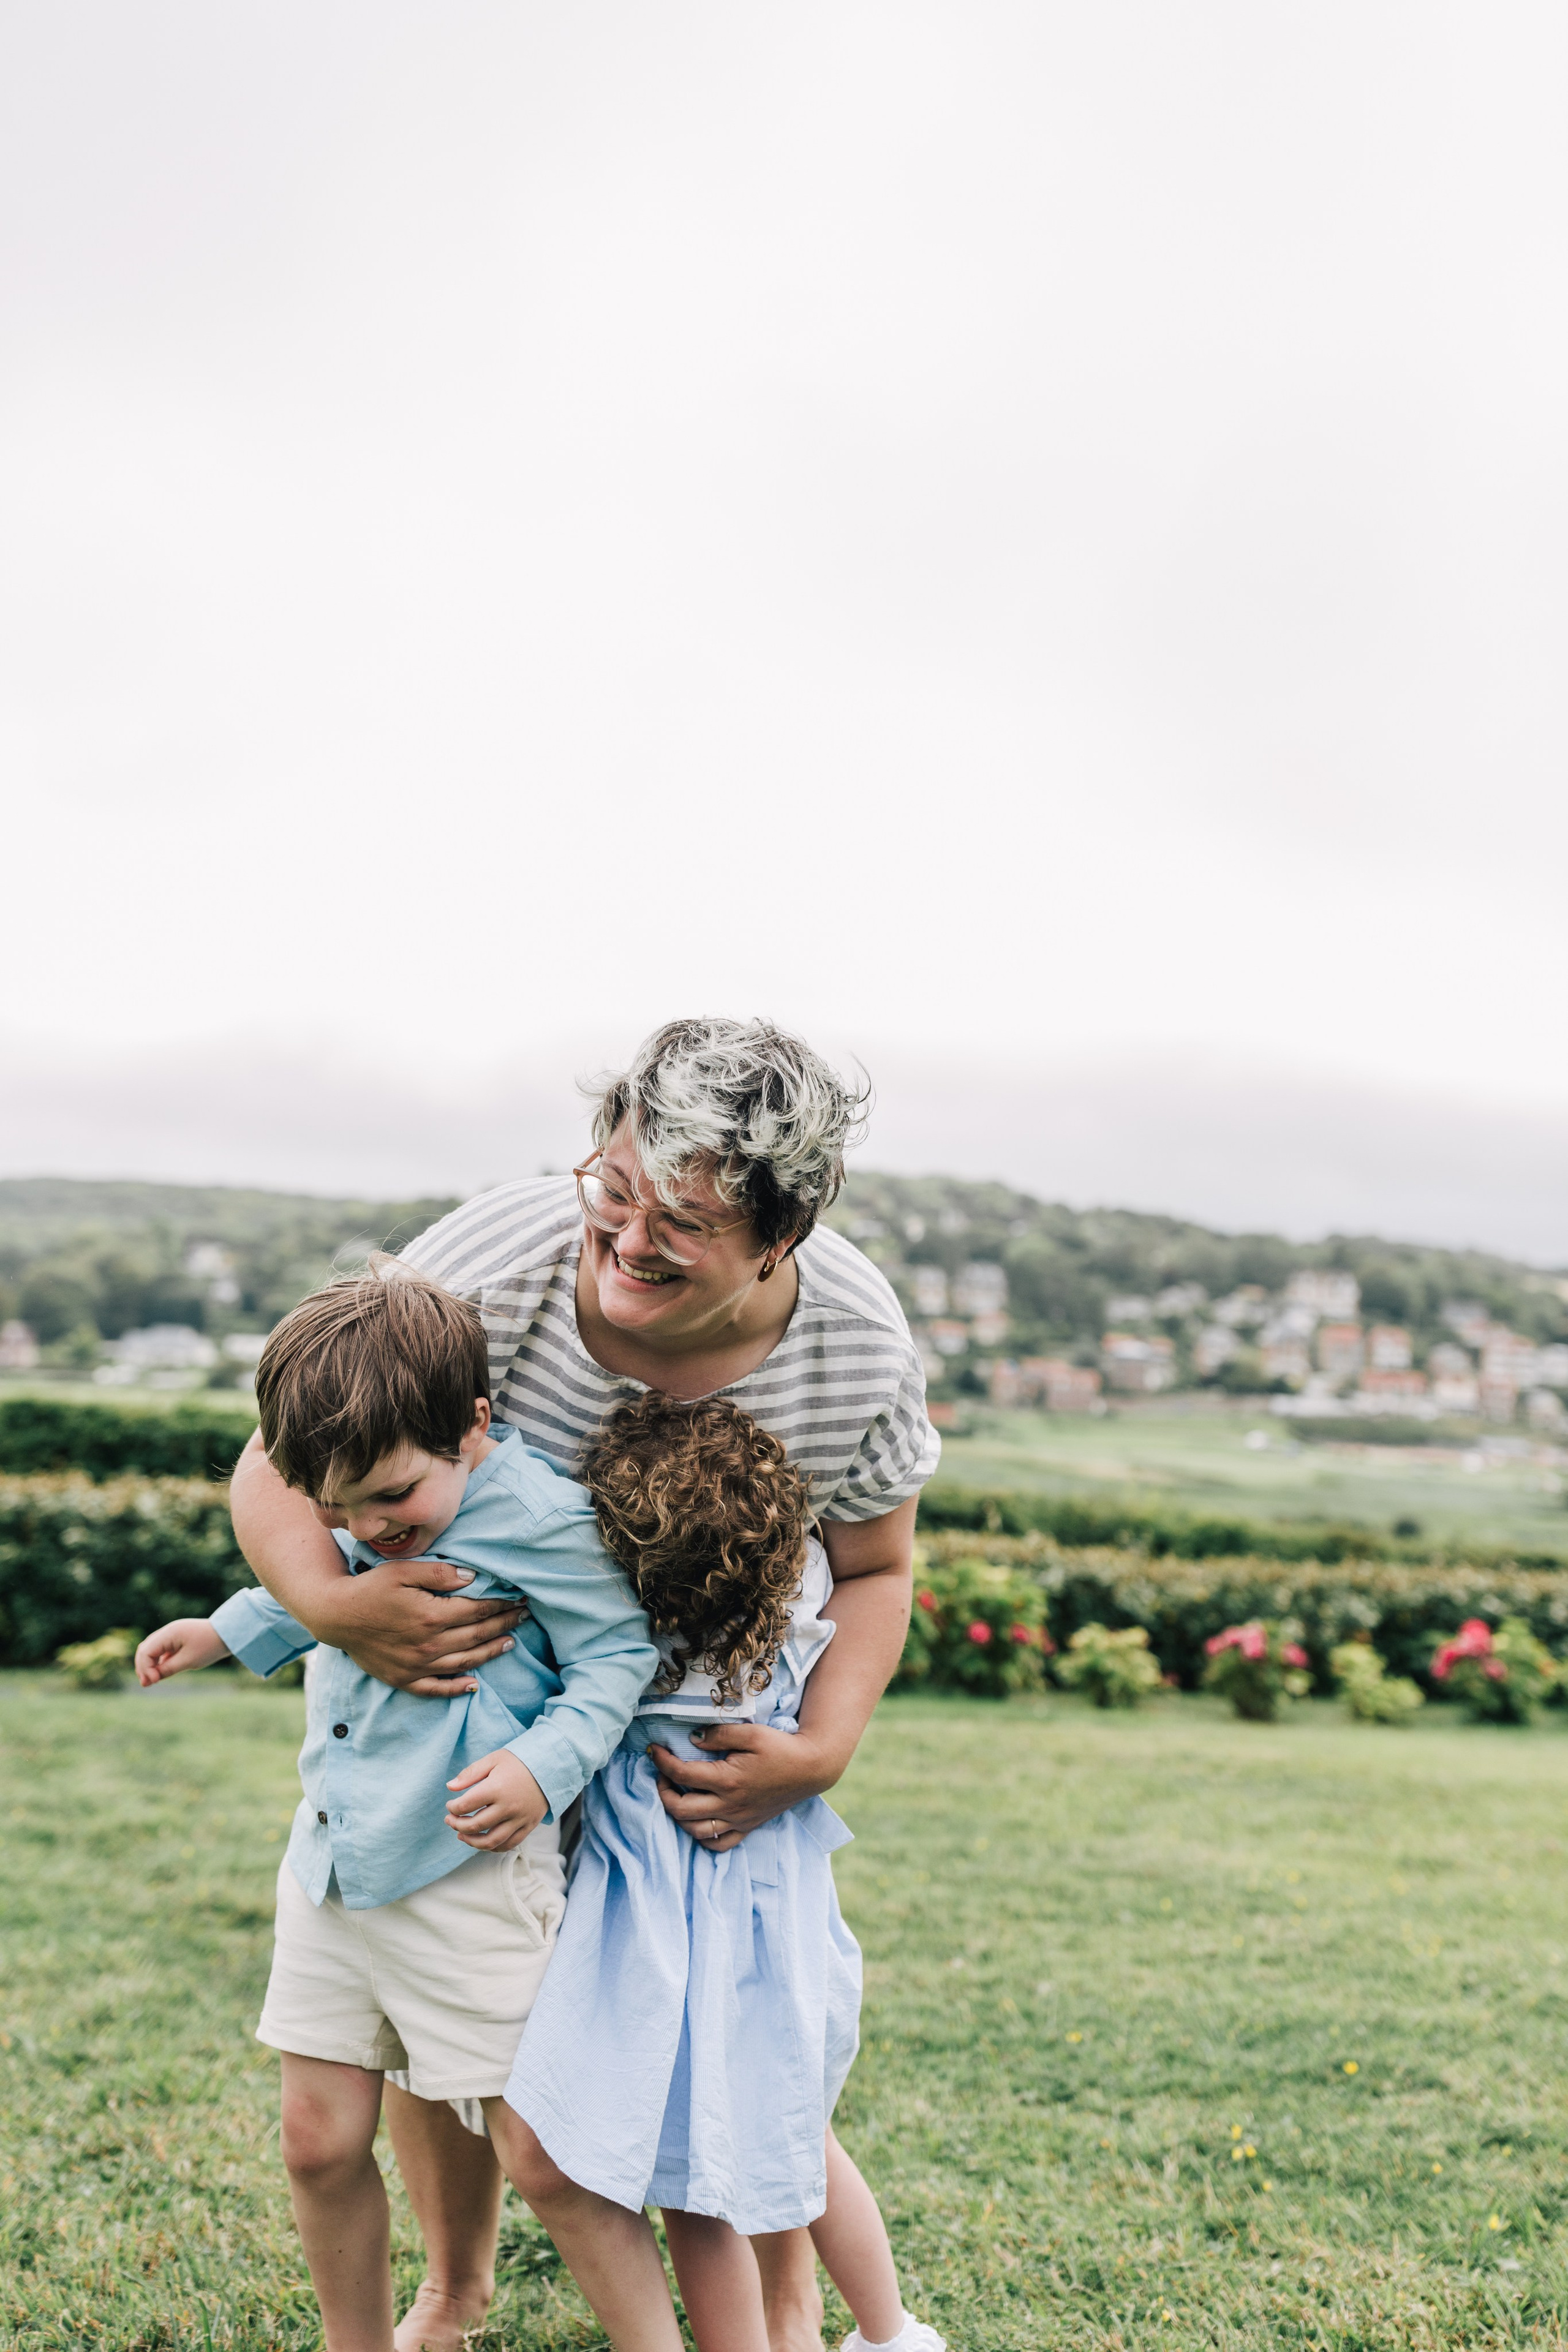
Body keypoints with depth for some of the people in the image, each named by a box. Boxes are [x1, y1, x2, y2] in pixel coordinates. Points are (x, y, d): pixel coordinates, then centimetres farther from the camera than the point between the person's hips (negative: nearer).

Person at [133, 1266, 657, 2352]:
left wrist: (544, 1767, -24)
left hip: (469, 1877, -7)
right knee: (320, 2141, 12)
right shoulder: (366, 1511, 4)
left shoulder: (541, 1517, -17)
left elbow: (617, 1656, -11)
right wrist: (225, 1631, 24)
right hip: (333, 1862, 7)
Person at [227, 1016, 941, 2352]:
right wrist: (328, 1601, -43)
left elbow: (873, 1569, -8)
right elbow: (278, 1471, -22)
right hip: (473, 1681, 0)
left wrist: (823, 1751, -24)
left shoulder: (858, 1347, -27)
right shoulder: (494, 1261, -34)